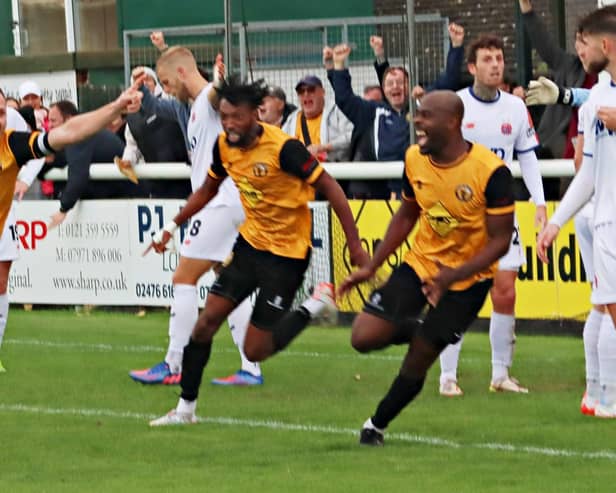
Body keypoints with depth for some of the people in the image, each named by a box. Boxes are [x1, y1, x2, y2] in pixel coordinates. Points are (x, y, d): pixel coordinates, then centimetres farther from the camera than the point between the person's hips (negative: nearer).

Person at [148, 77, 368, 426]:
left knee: (256, 351, -6)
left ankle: (318, 304, 14)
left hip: (287, 253, -6)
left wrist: (355, 245, -19)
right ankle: (186, 407, 9)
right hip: (250, 243, 6)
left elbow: (330, 188, -18)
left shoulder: (283, 148, -24)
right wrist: (172, 226, 14)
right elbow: (208, 190, 18)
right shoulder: (224, 146, -3)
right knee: (206, 321, -3)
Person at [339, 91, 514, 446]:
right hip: (420, 263, 4)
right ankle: (412, 330, 21)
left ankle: (377, 425, 22)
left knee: (417, 362, -1)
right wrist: (371, 267, 5)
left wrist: (451, 277, -31)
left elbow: (500, 240, -20)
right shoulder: (415, 159, -7)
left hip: (468, 278, -4)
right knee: (364, 337, -11)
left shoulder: (491, 172, -25)